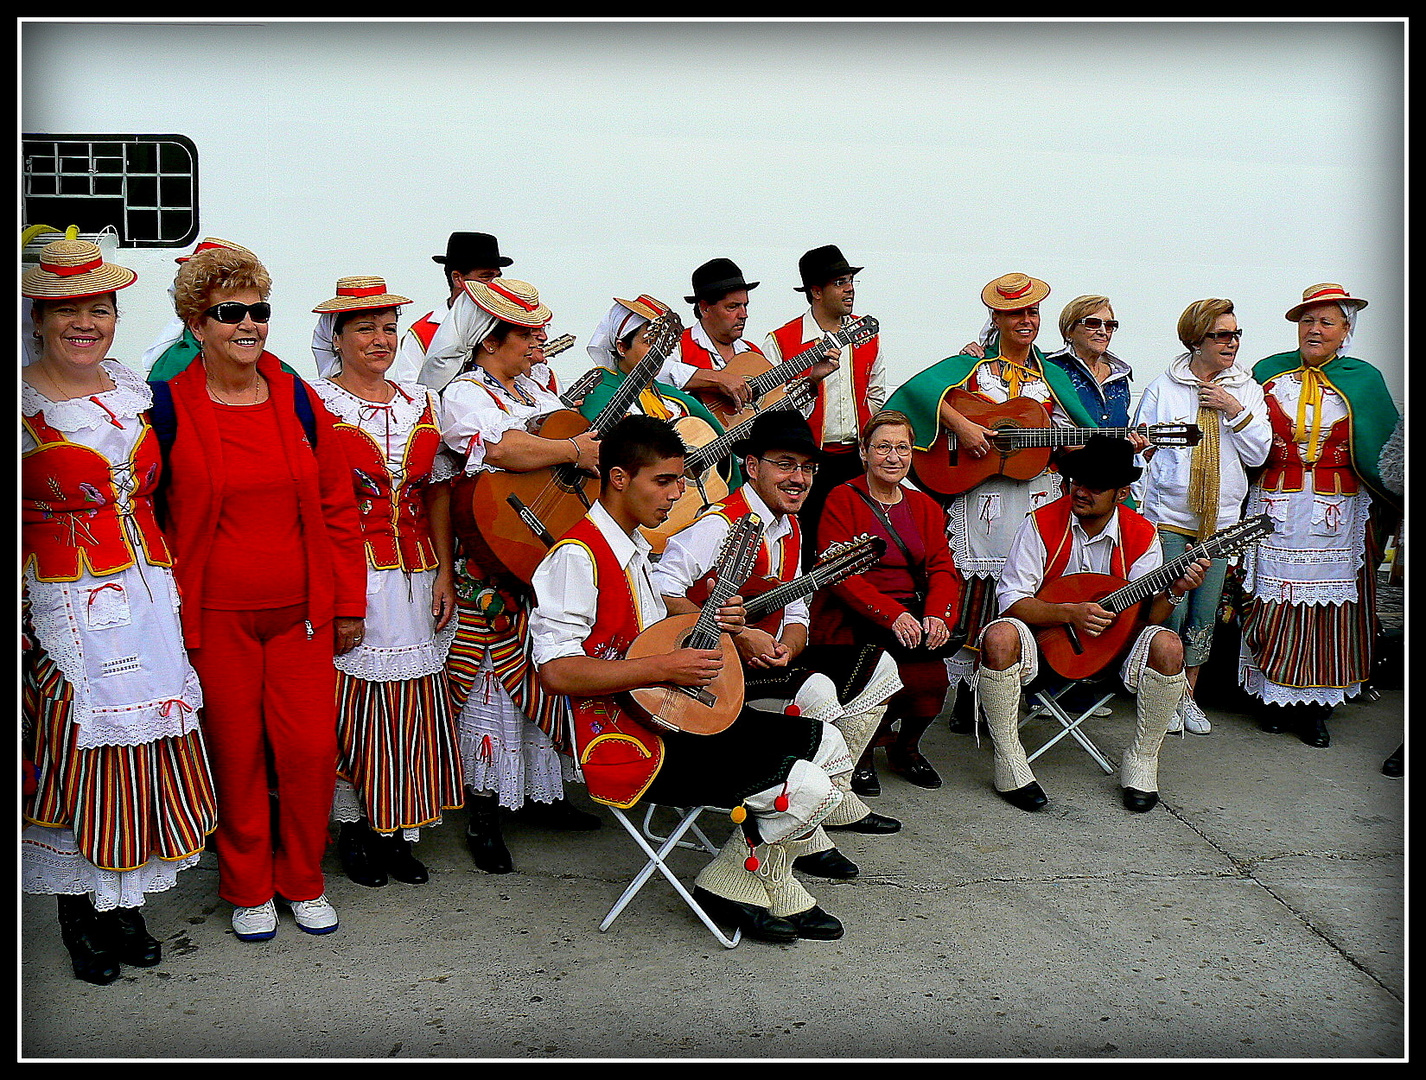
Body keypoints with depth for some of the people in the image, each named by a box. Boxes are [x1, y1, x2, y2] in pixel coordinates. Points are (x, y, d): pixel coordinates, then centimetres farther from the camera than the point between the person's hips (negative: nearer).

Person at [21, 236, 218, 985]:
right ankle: (80, 924, 20)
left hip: (148, 605, 5)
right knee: (73, 754, 3)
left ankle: (126, 910, 25)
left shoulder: (133, 391, 8)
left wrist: (165, 587, 14)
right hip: (66, 612, -5)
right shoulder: (23, 405, -8)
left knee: (142, 751, 10)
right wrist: (22, 624, -10)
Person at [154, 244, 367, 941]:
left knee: (311, 750, 3)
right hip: (216, 616, -2)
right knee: (236, 753, 6)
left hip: (302, 610, 2)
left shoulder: (298, 400, 4)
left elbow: (337, 507, 8)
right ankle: (248, 889, 26)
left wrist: (348, 602, 7)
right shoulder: (170, 407, -4)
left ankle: (303, 881, 24)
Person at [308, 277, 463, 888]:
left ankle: (399, 829, 15)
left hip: (416, 575, 4)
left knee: (412, 699, 5)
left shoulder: (421, 403, 11)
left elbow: (438, 493, 12)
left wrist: (444, 574, 5)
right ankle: (352, 829, 15)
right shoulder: (316, 406, -2)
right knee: (350, 698, 0)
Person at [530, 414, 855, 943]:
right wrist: (664, 668, -25)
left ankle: (774, 890, 12)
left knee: (826, 743, 8)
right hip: (629, 746, -10)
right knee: (808, 789, -19)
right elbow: (556, 670, -24)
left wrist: (711, 625, 5)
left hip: (671, 716, 11)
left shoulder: (635, 548, 15)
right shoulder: (577, 555, -16)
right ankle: (731, 887, 5)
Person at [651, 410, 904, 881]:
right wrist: (736, 635, -29)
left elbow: (795, 613, 14)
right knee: (815, 689, -31)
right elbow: (659, 591, -30)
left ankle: (834, 799, 18)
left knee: (877, 666, 10)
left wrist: (786, 647, -10)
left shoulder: (789, 529, 12)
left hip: (767, 658, 10)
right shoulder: (721, 524, -17)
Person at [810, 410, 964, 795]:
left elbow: (943, 569, 5)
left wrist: (937, 615, -17)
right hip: (853, 620, -5)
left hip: (914, 612, 5)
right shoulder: (842, 500, 0)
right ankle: (860, 751, -2)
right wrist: (892, 615, -25)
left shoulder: (925, 506, 17)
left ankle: (906, 748, 3)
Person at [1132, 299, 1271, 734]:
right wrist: (1138, 512, -3)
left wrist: (1235, 410, -9)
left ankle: (1188, 696, 21)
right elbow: (1140, 451, 3)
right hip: (1169, 517, -3)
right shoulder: (1163, 389, 1)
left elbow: (1257, 454, 3)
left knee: (1204, 617, 5)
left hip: (1220, 519, 3)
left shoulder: (1247, 390, 8)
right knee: (1171, 612, -8)